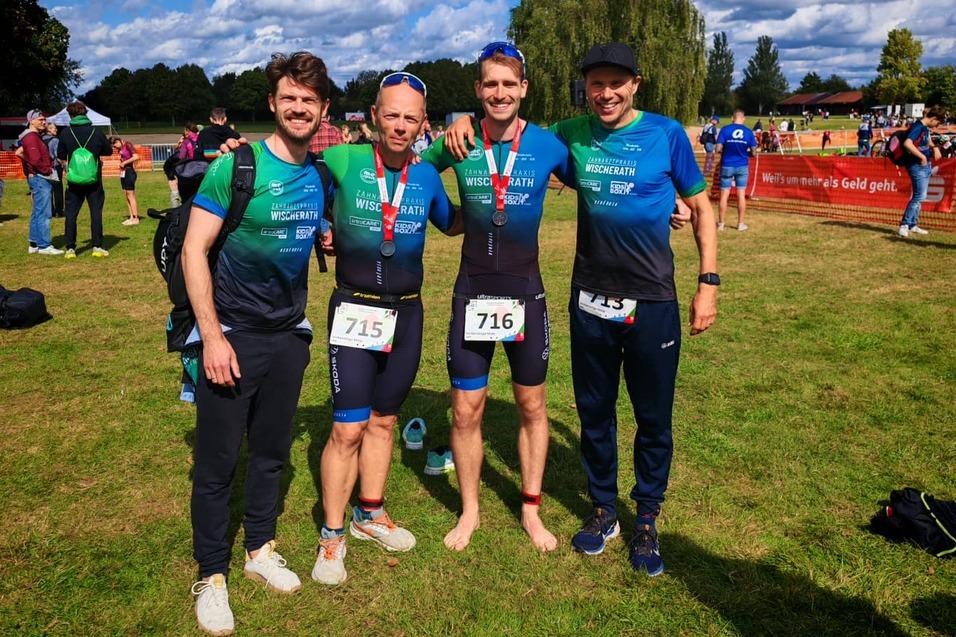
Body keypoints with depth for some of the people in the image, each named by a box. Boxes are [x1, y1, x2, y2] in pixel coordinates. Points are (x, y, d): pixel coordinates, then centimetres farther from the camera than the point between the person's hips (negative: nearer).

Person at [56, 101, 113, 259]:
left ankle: (70, 248, 6)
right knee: (96, 212, 5)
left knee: (71, 214, 8)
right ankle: (97, 247, 2)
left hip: (74, 180, 0)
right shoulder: (96, 132, -4)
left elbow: (60, 156, 4)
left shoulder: (65, 133, -3)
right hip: (94, 180, 0)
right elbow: (109, 151, 8)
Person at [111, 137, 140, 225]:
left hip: (129, 172, -9)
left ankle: (135, 218, -4)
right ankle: (131, 217, 13)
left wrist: (124, 163, -14)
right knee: (127, 196, 9)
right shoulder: (121, 148, 16)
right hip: (123, 173, 9)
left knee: (130, 195, -7)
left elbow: (136, 157, -20)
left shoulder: (128, 145, -8)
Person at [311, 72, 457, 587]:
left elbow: (452, 223, 20)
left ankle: (369, 514, 34)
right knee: (348, 428, -5)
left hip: (406, 313, 4)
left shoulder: (427, 176, 3)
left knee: (383, 420, 15)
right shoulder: (342, 161, -8)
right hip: (353, 311, -3)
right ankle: (332, 534, 14)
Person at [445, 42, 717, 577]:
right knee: (595, 412, 14)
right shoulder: (572, 135, 2)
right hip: (590, 301, 3)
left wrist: (709, 282, -4)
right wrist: (467, 121, -4)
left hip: (653, 303, -2)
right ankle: (603, 508, 34)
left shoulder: (666, 134, -5)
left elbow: (700, 206, 2)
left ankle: (647, 519, 29)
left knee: (654, 418, 8)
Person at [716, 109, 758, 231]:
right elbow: (753, 151, 0)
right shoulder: (748, 132, -2)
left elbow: (718, 149, -10)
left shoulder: (725, 130, -7)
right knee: (741, 195, 7)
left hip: (727, 166, -1)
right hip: (742, 166, 1)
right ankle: (740, 223, 12)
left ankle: (720, 223, 8)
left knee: (724, 195, 4)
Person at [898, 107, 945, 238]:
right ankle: (904, 225, -8)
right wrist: (922, 156, -27)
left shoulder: (925, 128, 12)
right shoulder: (918, 127, -17)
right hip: (917, 166, -10)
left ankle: (913, 225, 18)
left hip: (926, 165, 10)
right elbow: (907, 144, -33)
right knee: (919, 196, -12)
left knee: (919, 196, 12)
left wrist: (934, 147, 12)